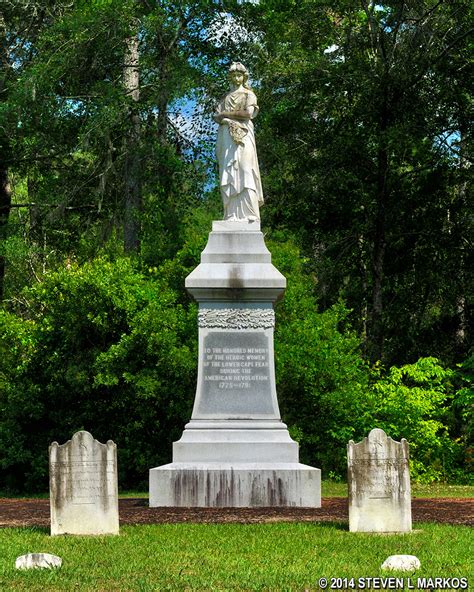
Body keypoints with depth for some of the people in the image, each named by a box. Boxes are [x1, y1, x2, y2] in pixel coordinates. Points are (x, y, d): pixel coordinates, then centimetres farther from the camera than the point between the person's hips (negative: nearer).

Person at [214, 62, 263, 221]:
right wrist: (234, 116, -7)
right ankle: (232, 215, -13)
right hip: (226, 136, 3)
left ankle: (248, 214, -20)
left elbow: (249, 113, -4)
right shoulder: (225, 97, 23)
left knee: (244, 172, -15)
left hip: (243, 135, -3)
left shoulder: (248, 95, 13)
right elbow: (217, 116, 10)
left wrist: (227, 113, 1)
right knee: (229, 175, -7)